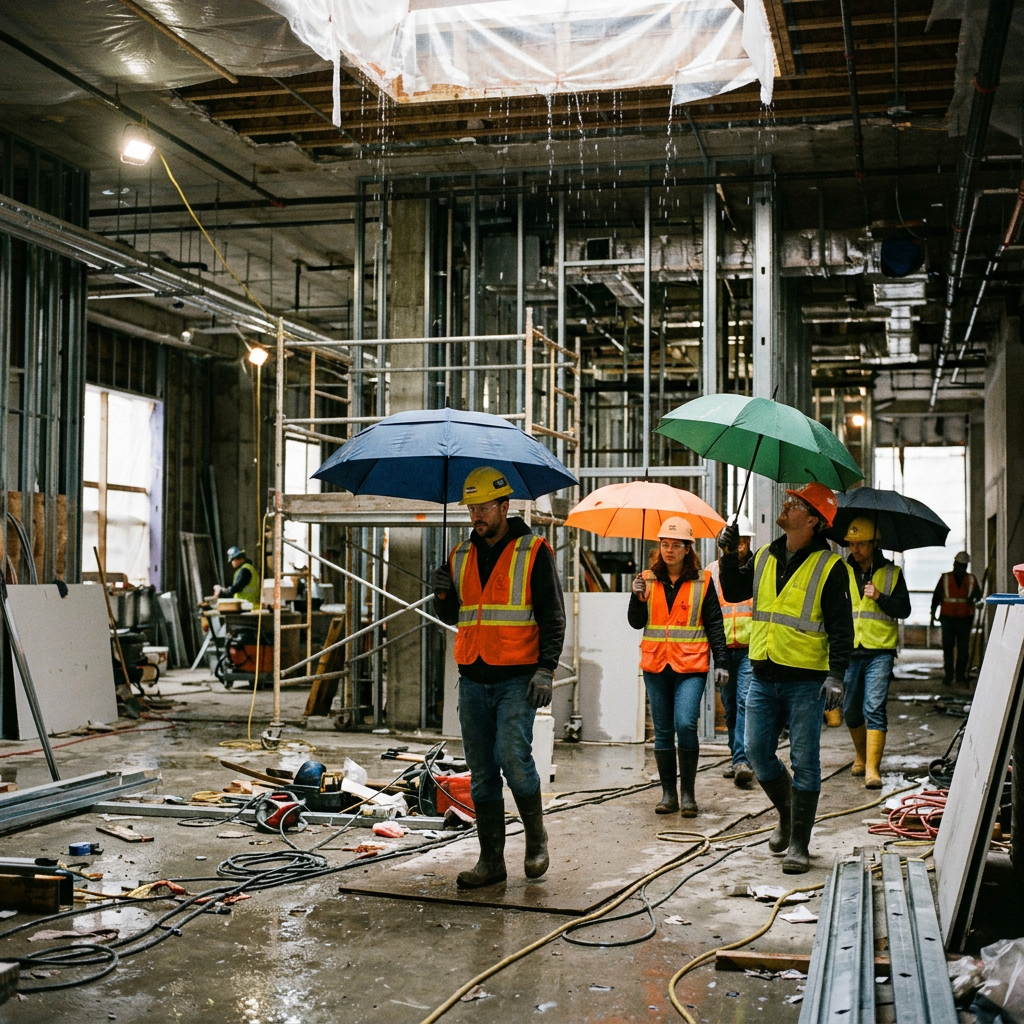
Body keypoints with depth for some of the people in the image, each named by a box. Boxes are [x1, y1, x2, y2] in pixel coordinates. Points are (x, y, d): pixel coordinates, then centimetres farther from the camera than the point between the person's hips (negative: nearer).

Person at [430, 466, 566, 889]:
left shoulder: (534, 552, -2)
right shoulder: (461, 555, 13)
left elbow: (552, 616, -5)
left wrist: (545, 669, -14)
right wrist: (443, 594, -1)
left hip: (516, 679, -5)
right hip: (473, 679, 5)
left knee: (513, 756, -16)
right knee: (482, 773, 6)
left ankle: (536, 837, 8)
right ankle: (491, 860, 13)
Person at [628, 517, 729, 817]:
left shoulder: (702, 581, 2)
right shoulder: (649, 579, 8)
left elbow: (714, 624, 3)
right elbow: (636, 623, 8)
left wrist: (721, 662, -2)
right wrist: (638, 597, -9)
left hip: (691, 666, -3)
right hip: (656, 666, 3)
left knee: (685, 724, -16)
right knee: (663, 731, 7)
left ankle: (688, 793, -3)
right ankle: (668, 793, 16)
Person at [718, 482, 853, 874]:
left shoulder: (829, 566, -6)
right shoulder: (765, 556, 10)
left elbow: (841, 625, -9)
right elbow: (734, 592, 18)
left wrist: (836, 674, -18)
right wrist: (729, 555, 3)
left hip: (806, 679, -5)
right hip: (763, 676, 5)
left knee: (804, 761, 0)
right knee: (756, 750, 7)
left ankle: (799, 843, 8)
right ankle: (787, 812, 31)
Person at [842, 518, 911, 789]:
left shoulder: (892, 573, 4)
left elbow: (904, 609, 1)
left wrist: (879, 597, -14)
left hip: (879, 651, -3)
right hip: (848, 651, 3)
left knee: (874, 708, -12)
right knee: (850, 710, 10)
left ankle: (872, 768, -12)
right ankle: (861, 755, 34)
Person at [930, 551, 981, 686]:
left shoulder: (971, 579, 10)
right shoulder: (945, 578, 7)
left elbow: (978, 595, 4)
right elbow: (936, 597, 9)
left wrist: (973, 599, -20)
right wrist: (933, 613, 3)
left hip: (965, 619, 1)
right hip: (947, 618, -1)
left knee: (963, 648, 0)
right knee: (947, 647, 0)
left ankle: (961, 677, 6)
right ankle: (947, 676, 5)